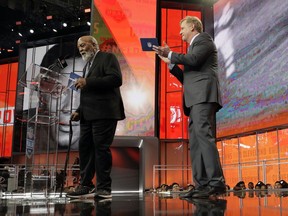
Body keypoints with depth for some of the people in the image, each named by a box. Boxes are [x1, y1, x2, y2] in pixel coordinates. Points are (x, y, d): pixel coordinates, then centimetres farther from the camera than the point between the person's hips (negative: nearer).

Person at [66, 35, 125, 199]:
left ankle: (104, 188, -2)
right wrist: (79, 111, 14)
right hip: (88, 115, 9)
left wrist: (88, 82, -18)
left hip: (104, 113, -9)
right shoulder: (87, 65, 26)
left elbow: (116, 79, -16)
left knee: (101, 148, -9)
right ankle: (86, 186, 12)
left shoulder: (107, 57, 1)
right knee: (85, 149, 6)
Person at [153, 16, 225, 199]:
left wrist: (171, 54, 0)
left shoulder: (204, 39, 8)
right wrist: (170, 62, 21)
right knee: (195, 142, 1)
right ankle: (202, 185, -1)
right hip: (195, 99, 10)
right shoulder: (194, 46, 33)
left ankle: (216, 182, -25)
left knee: (203, 135, -21)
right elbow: (186, 78, 28)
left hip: (203, 94, -9)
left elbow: (193, 60, -12)